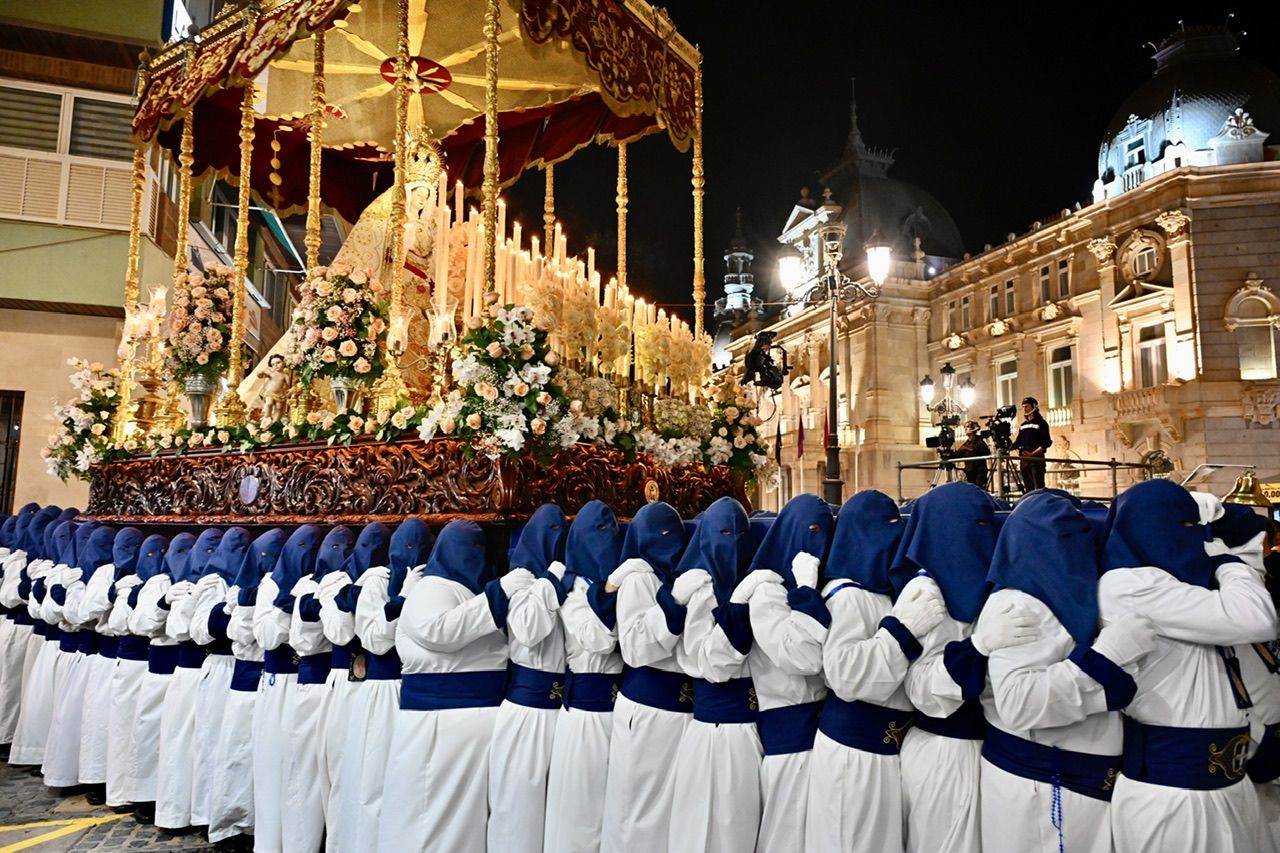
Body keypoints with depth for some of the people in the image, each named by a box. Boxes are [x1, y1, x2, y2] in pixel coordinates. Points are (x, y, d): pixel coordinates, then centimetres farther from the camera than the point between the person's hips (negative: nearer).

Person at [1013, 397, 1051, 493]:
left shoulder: (1041, 423, 1)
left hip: (1037, 459, -6)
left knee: (1039, 487, -12)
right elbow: (1017, 442, 18)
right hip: (1024, 459, 6)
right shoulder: (1022, 425, 20)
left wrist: (1033, 453, -19)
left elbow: (1046, 443, -7)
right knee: (1028, 488, 7)